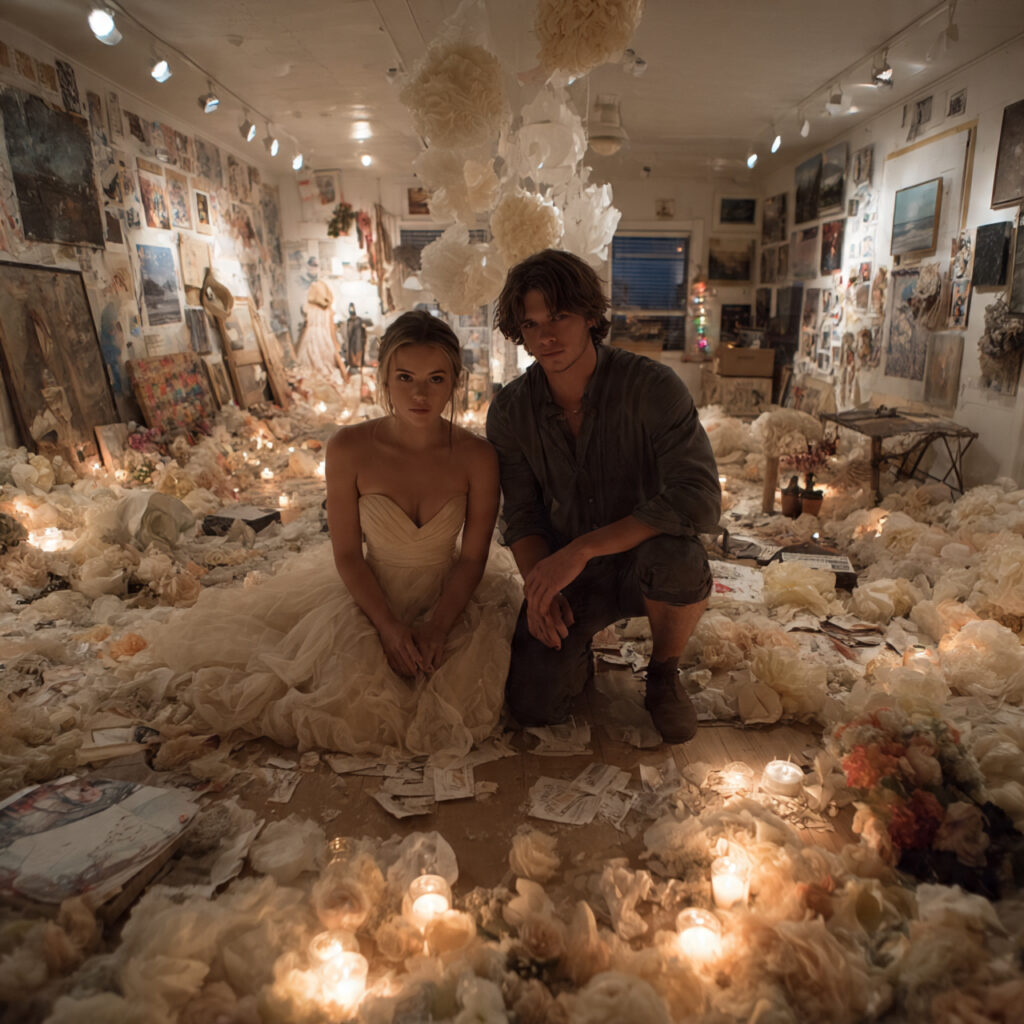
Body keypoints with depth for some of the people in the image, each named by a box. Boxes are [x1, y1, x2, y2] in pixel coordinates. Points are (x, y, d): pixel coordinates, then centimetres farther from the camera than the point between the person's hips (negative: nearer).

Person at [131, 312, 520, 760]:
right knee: (346, 700, -17)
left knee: (458, 700, -18)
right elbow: (346, 554, -10)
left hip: (450, 598, 1)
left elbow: (472, 558, -8)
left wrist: (436, 629, -19)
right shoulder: (349, 449, -17)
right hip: (370, 595, 0)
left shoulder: (477, 456, -16)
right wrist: (388, 626, -19)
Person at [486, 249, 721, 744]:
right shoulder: (509, 411, -9)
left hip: (641, 564, -1)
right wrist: (540, 585, -22)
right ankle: (576, 653, 20)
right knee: (532, 706, -17)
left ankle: (664, 676, -5)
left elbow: (699, 500, -31)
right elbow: (522, 516, -3)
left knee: (678, 556, -38)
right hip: (564, 576, 2)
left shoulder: (652, 386, -21)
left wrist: (582, 548, -36)